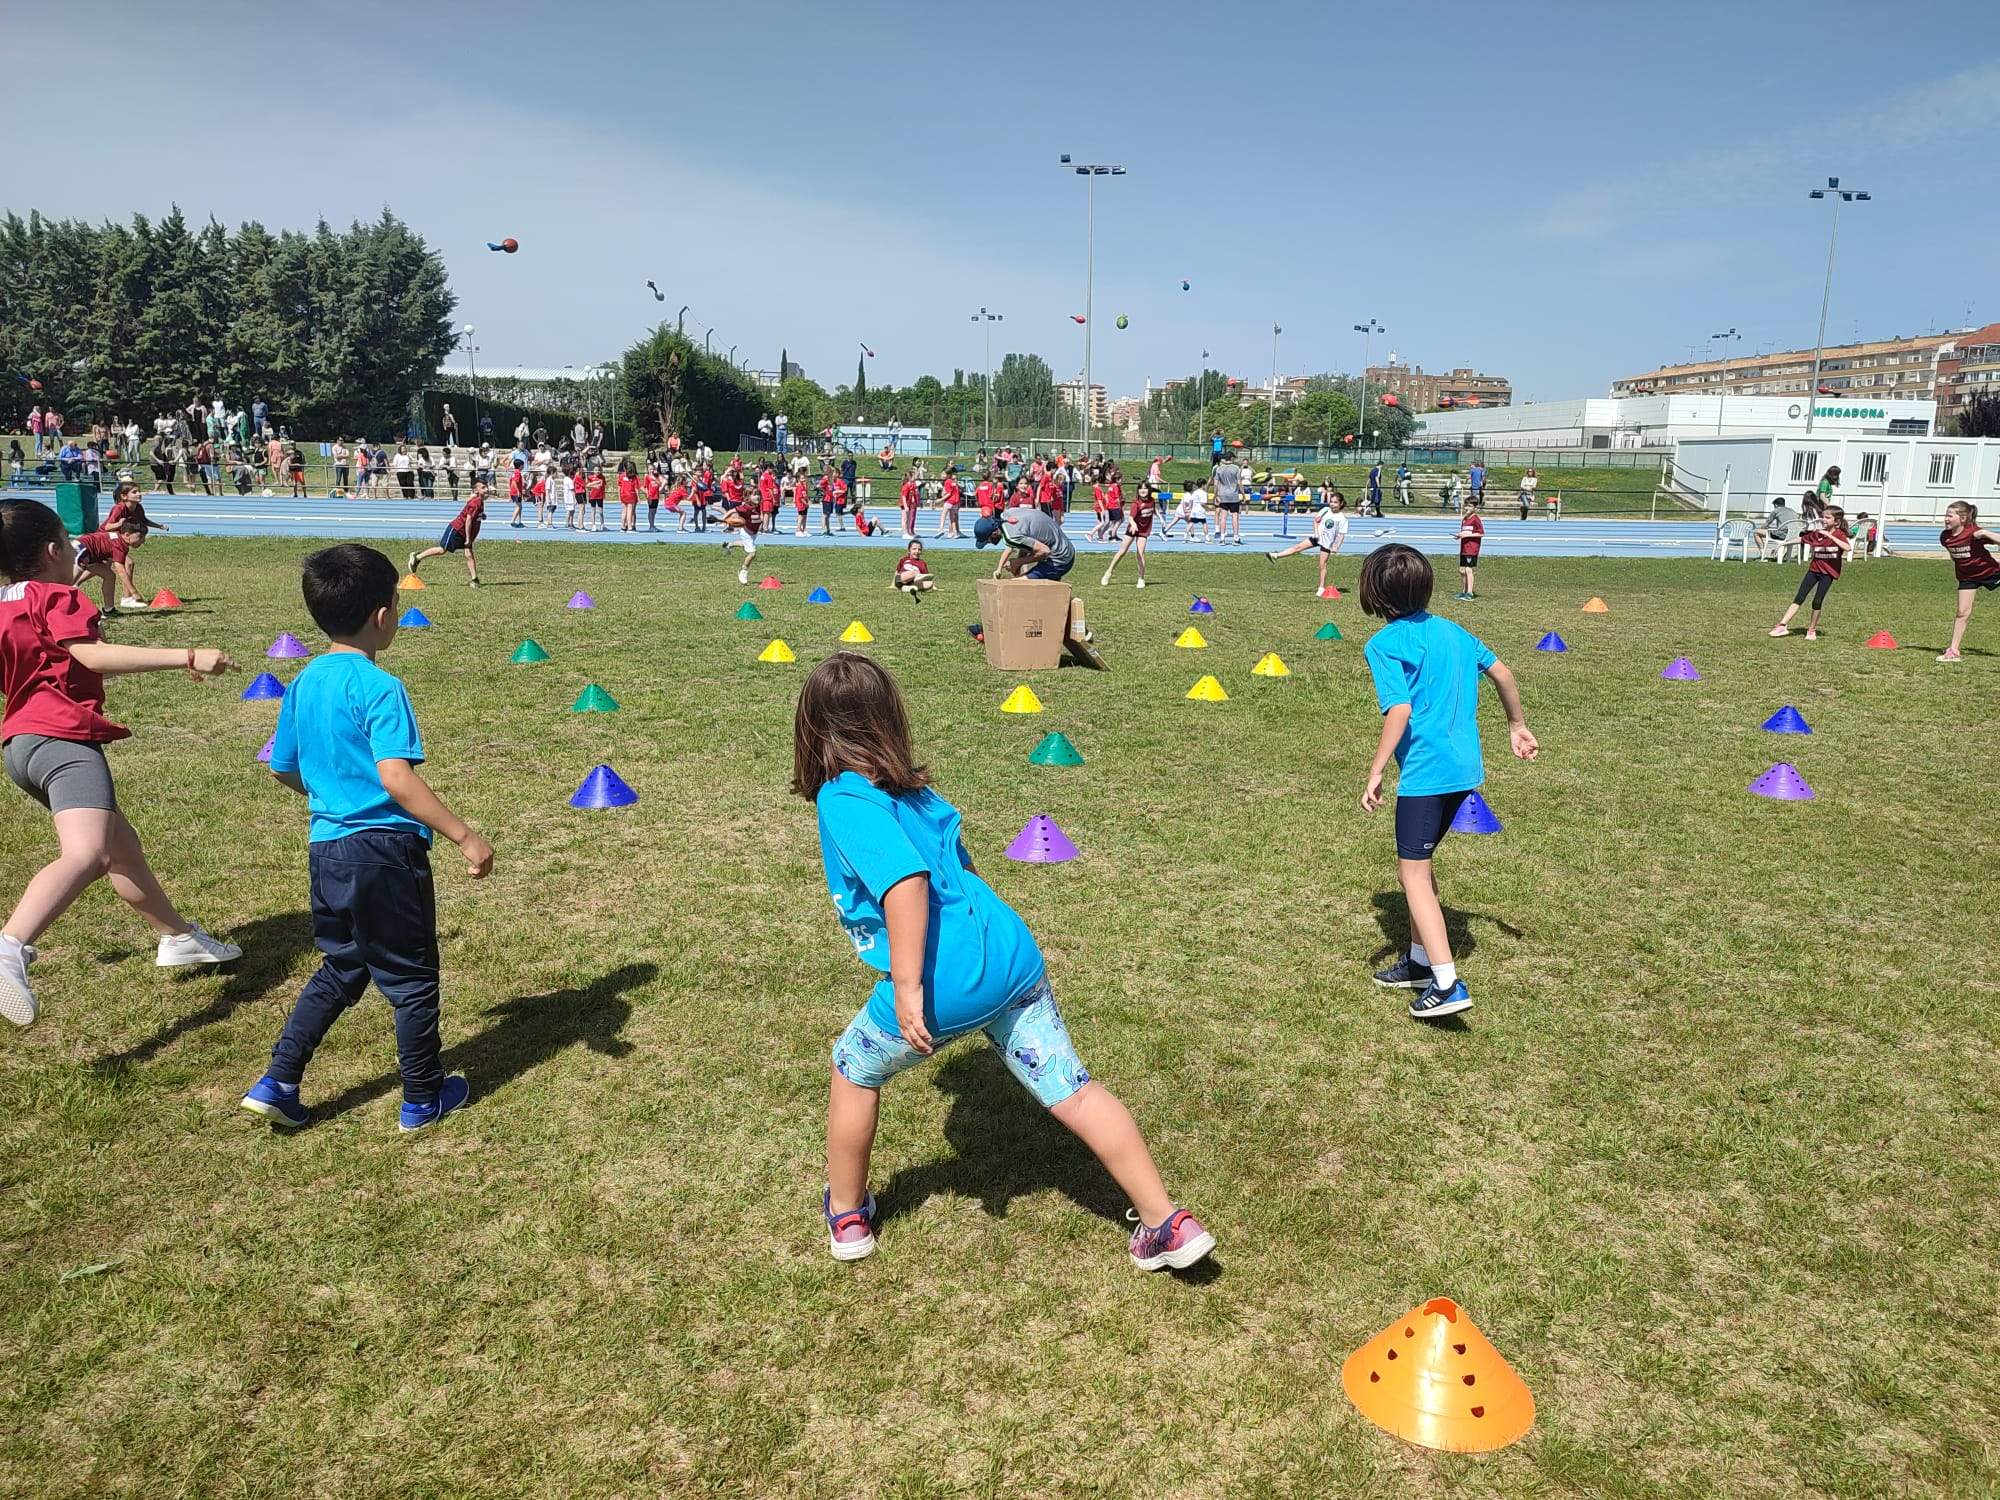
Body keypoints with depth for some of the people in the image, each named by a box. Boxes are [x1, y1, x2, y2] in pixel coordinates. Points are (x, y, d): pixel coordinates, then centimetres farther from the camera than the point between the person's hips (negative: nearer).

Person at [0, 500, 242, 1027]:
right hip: (62, 738, -11)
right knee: (85, 852, -29)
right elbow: (93, 655, -22)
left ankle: (178, 936, 36)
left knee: (120, 844, 23)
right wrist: (187, 657, -27)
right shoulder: (56, 597, -5)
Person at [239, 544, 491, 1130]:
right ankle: (423, 1098, 22)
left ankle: (278, 1083, 20)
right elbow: (396, 777, -28)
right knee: (411, 977, 9)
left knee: (341, 969, 23)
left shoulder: (304, 683, 6)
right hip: (385, 850, -7)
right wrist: (466, 837, -27)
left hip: (327, 846, 7)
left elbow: (284, 768, 15)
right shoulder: (379, 688, -18)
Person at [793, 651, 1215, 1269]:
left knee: (854, 1069, 21)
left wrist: (906, 985, -22)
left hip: (942, 986, -6)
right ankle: (1168, 1224, 16)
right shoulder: (912, 788, 15)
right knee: (1071, 1089, 12)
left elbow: (906, 880, -23)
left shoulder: (842, 798, -8)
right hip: (1014, 958, 7)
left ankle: (847, 1216, 36)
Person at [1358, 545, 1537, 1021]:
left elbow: (1400, 710, -20)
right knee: (1417, 861, 22)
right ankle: (1421, 960, 31)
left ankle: (1447, 985, -8)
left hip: (1424, 772, -8)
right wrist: (1517, 726, 30)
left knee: (1412, 874, -3)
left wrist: (1375, 772, -17)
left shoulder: (1384, 644, -10)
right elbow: (1502, 673, 17)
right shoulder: (1452, 630, 12)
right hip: (1464, 768, 8)